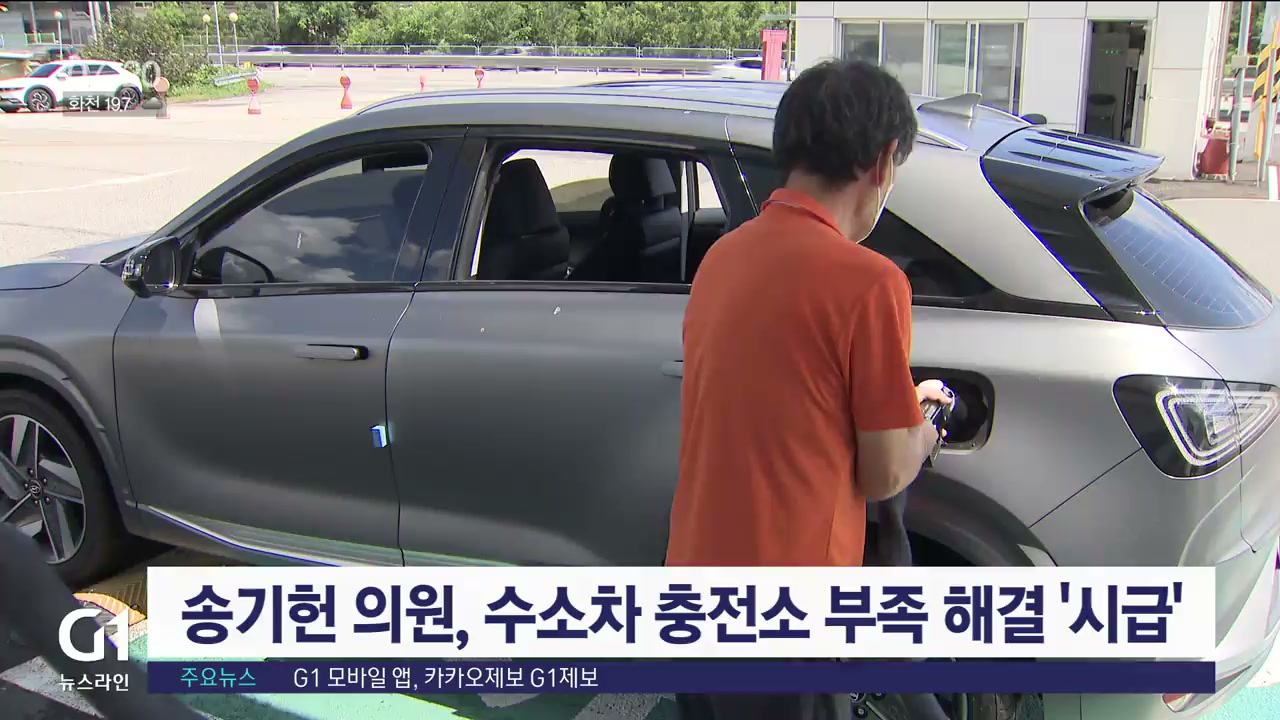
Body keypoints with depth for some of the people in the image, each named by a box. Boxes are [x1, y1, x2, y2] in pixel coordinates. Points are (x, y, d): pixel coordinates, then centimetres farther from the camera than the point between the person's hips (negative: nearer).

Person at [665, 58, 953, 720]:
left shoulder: (724, 255, 3)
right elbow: (884, 477, -11)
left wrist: (893, 405, 21)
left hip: (696, 575, 7)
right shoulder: (867, 280, -19)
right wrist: (921, 432, 10)